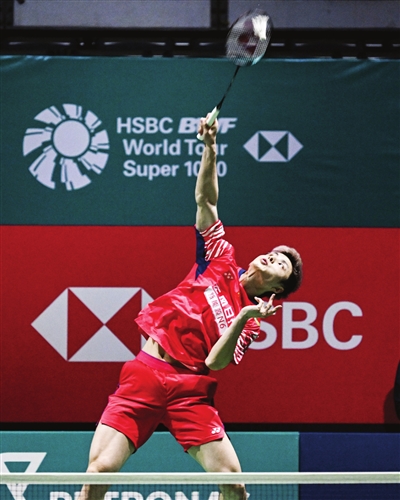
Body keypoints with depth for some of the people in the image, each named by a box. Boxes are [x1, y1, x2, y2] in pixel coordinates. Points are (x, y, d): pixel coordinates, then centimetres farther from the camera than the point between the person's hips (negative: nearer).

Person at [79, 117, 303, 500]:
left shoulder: (252, 322, 7)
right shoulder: (221, 260, 12)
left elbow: (214, 362, -9)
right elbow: (205, 198, 10)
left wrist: (242, 317, -21)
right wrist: (210, 148, -3)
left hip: (190, 388, -1)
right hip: (145, 372, 1)